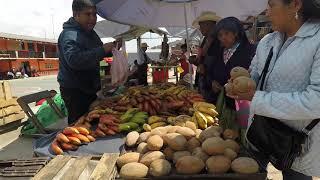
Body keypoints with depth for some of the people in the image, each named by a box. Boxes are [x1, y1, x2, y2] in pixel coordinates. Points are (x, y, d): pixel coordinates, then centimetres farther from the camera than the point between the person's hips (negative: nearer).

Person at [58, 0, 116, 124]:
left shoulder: (90, 33, 14)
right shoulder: (69, 35, -16)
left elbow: (95, 54, 28)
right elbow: (74, 60, -33)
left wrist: (112, 48, 7)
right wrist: (102, 50, -33)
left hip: (89, 88, 9)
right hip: (74, 90, -9)